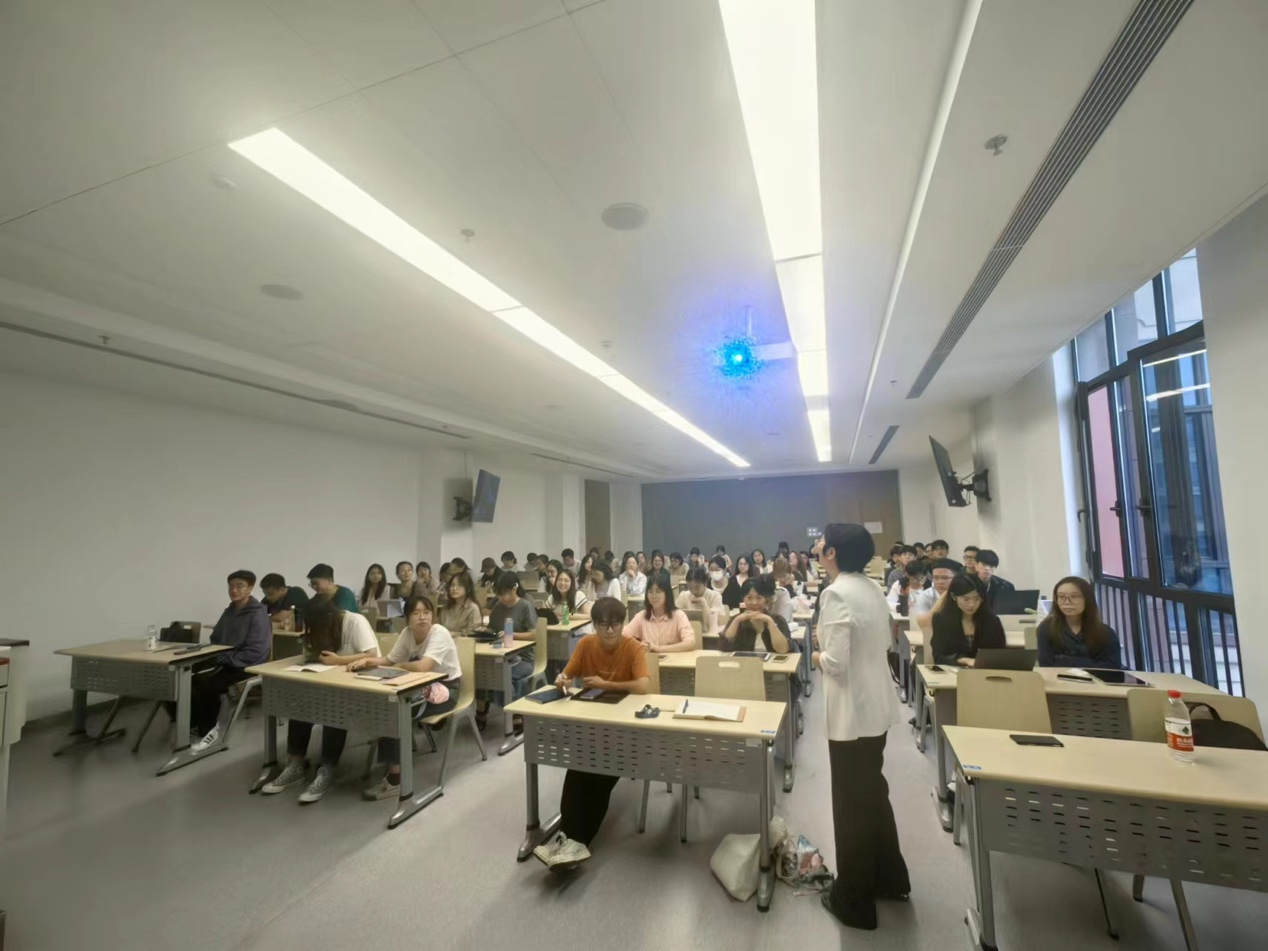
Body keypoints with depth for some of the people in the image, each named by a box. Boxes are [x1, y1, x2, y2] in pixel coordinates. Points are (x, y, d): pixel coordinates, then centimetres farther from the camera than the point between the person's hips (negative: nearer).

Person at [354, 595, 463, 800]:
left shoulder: (440, 633, -25)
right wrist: (368, 661, -19)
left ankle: (395, 778, -8)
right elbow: (389, 660, 1)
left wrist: (398, 666, -18)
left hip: (445, 689, -7)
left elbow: (422, 667, -35)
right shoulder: (407, 633, -2)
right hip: (422, 686, 7)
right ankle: (390, 767, 0)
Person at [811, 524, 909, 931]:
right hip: (876, 704, 8)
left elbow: (835, 663, -25)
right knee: (873, 791, 26)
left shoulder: (835, 593, -23)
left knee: (851, 801, 10)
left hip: (851, 711, -8)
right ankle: (889, 878, 45)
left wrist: (817, 656, -6)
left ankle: (854, 898, 29)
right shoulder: (873, 588, 3)